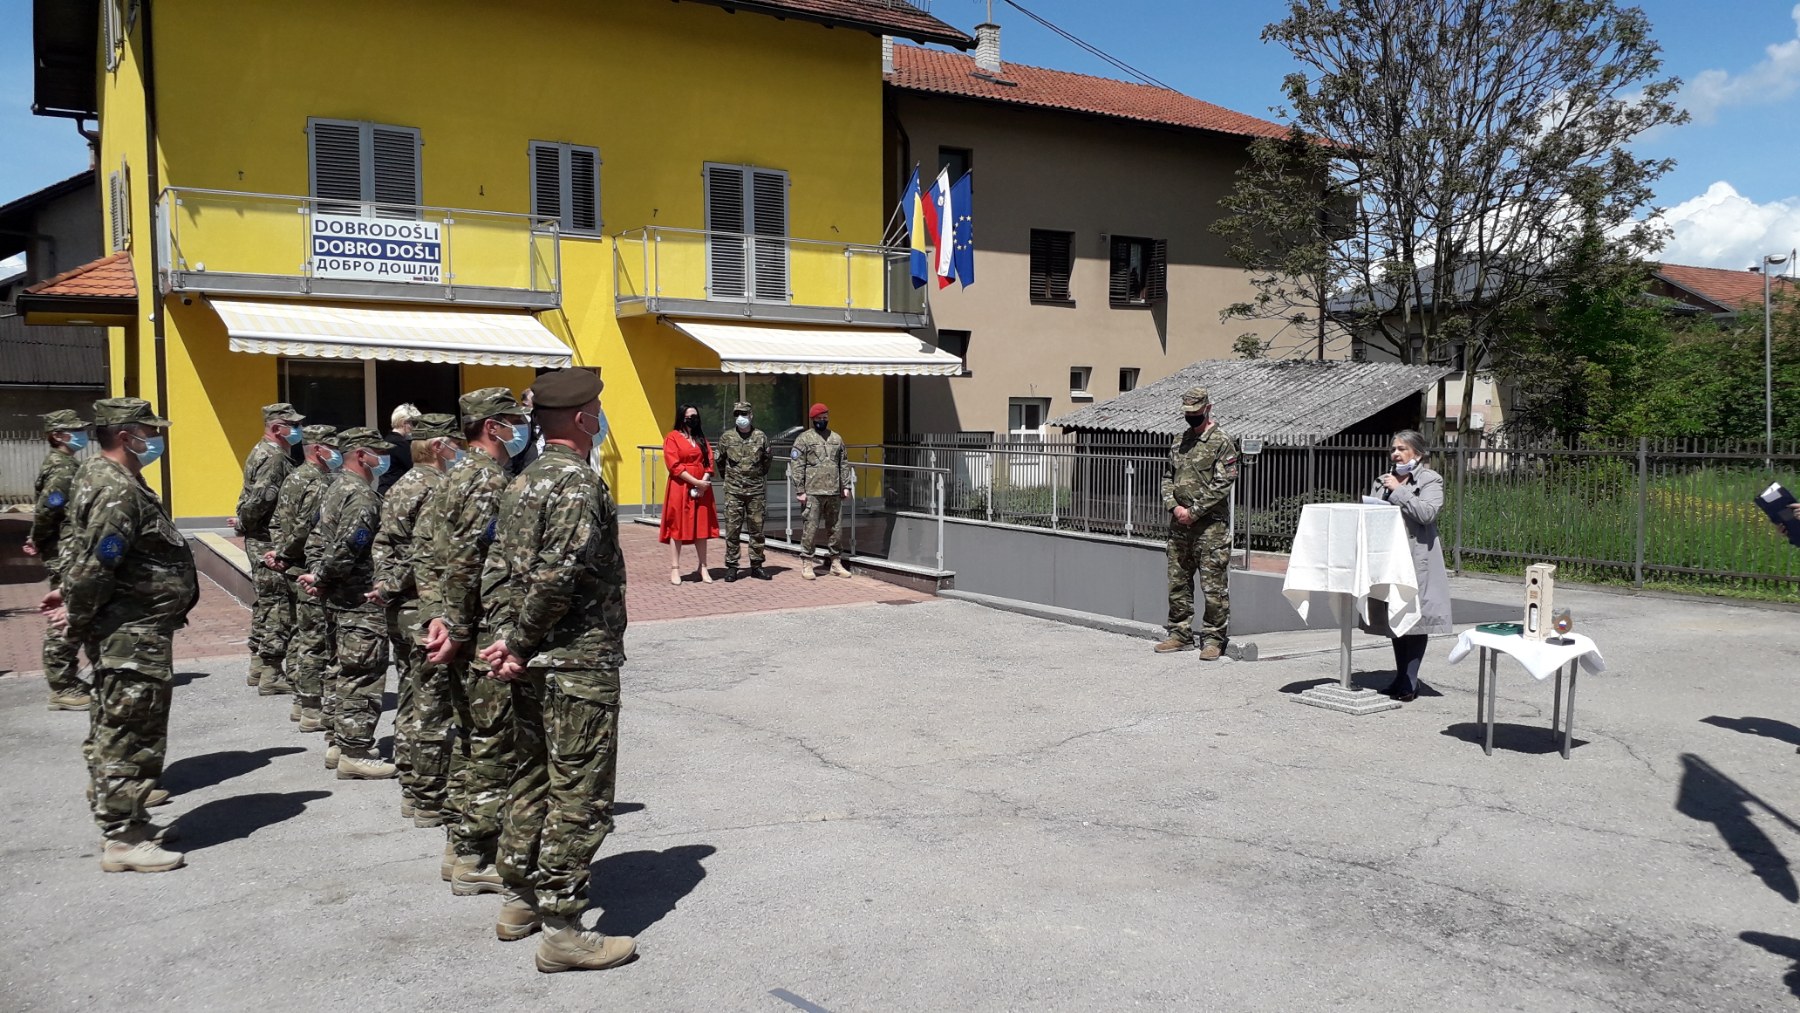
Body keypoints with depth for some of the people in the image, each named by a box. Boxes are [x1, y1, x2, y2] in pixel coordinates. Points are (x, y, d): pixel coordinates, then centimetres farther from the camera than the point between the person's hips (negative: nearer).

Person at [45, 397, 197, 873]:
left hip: (127, 635, 11)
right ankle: (123, 841, 2)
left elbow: (79, 549, 20)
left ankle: (122, 821, 29)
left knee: (114, 732, 18)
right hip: (133, 637, -11)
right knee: (130, 735, -4)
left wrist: (73, 595, 13)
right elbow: (94, 565, -23)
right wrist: (78, 620, -12)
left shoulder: (101, 478, 15)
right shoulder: (118, 491, -20)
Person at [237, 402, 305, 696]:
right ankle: (271, 676, -2)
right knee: (278, 607, -6)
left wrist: (245, 524, 11)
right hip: (270, 542, -11)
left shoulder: (263, 452, 16)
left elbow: (254, 498, 20)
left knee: (266, 603, 17)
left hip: (262, 542, 11)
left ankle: (258, 667, 26)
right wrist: (244, 525, -11)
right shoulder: (274, 458, -18)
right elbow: (259, 499, -26)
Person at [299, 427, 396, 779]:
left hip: (336, 599, 11)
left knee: (339, 671, 17)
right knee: (362, 676, -6)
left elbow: (319, 537, 18)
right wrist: (321, 578, -10)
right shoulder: (363, 495, -17)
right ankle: (355, 753, -3)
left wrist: (317, 575, 7)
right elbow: (347, 547, -25)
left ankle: (336, 742, 26)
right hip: (362, 601, -11)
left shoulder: (334, 488, 15)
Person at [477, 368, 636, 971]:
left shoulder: (524, 483, 13)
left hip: (531, 665, 10)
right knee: (579, 795, -2)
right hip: (580, 663, -10)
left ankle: (519, 903, 30)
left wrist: (503, 637, 0)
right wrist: (522, 644, -13)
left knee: (534, 778, 19)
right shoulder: (579, 483, -16)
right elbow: (558, 576, -24)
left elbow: (499, 567, 8)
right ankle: (562, 931, 4)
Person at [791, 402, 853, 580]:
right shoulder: (804, 439, -1)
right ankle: (806, 564, 3)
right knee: (811, 528, -4)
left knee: (834, 528, 10)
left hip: (834, 492, 5)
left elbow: (844, 464, 16)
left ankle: (835, 562, 19)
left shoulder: (836, 438, 14)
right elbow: (797, 467, -5)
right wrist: (800, 491, -10)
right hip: (813, 492, -5)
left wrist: (846, 486, 8)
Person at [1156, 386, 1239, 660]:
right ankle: (1180, 634, 20)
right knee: (1178, 583, 11)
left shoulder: (1221, 442, -5)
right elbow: (1167, 478, 17)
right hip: (1179, 524, 7)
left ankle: (1213, 639, 3)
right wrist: (1174, 507, -1)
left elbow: (1222, 484, -12)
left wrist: (1193, 511, -14)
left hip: (1210, 526, -7)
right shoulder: (1179, 441, 15)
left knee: (1213, 586, -4)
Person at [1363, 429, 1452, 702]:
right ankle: (1401, 678, 21)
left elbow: (1427, 512, -17)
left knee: (1415, 619, -5)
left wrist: (1398, 490, -13)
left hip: (1417, 559, -6)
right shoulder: (1382, 481, 17)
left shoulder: (1431, 480, -1)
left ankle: (1409, 682, 0)